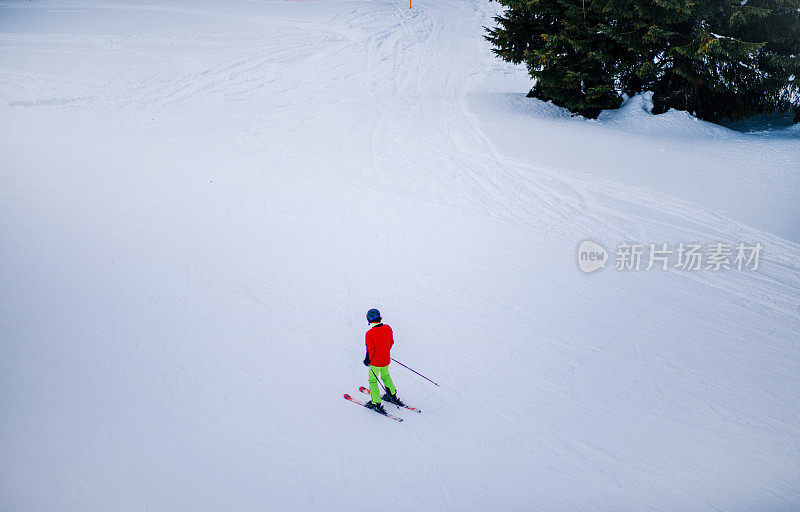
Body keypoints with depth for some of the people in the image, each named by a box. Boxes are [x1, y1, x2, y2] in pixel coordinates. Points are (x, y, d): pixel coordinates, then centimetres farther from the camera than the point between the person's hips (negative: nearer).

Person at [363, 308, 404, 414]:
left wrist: (367, 360, -2)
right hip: (386, 360, 6)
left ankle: (376, 403, 13)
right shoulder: (388, 328, -8)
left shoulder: (369, 334, -24)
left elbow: (370, 350, -19)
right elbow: (391, 342, 5)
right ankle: (393, 396, 39)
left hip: (375, 362, -5)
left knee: (372, 381, 12)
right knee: (386, 376, 28)